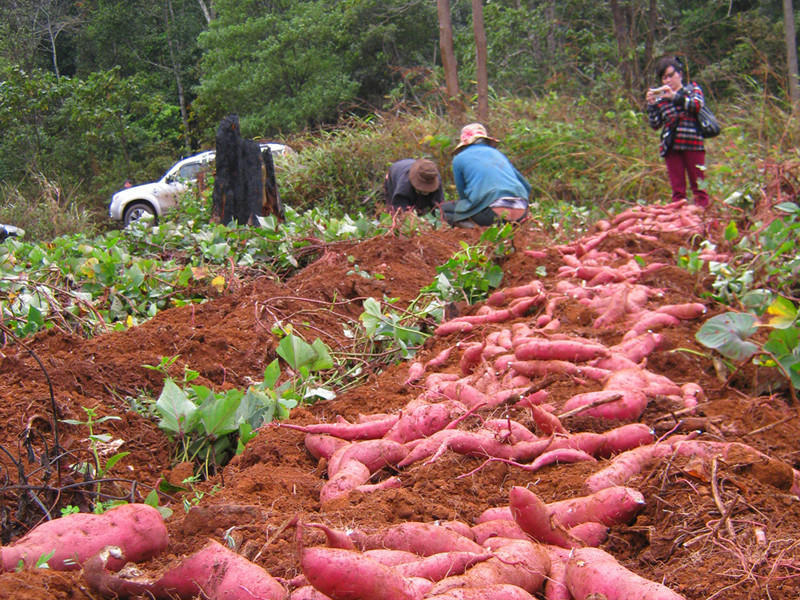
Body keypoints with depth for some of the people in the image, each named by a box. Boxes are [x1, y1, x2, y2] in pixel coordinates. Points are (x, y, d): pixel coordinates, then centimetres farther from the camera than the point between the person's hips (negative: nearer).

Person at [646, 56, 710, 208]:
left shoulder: (692, 89, 13)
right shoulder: (660, 99, 17)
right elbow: (655, 125, 10)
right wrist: (651, 105, -2)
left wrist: (674, 96, -15)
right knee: (677, 189, 0)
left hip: (692, 144, -2)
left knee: (698, 185, -3)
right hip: (671, 147, 2)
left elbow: (697, 105, -8)